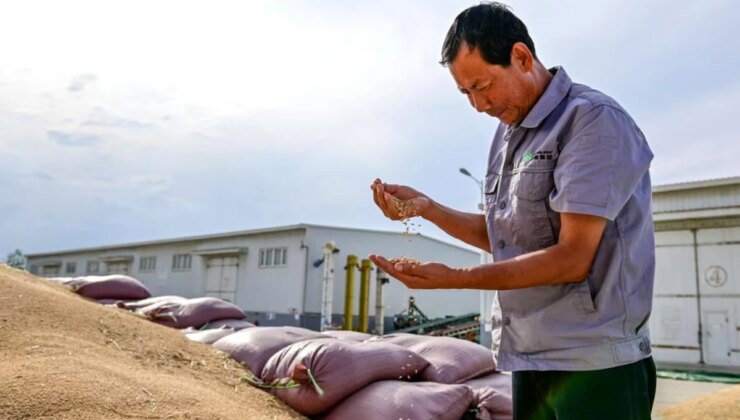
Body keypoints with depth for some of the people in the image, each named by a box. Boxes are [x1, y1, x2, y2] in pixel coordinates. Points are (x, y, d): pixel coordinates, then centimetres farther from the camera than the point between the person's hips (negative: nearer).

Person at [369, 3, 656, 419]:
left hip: (593, 365, -7)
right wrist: (425, 207, 2)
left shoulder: (594, 120, -14)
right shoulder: (508, 134, 11)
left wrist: (454, 279, -21)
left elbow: (573, 257, -20)